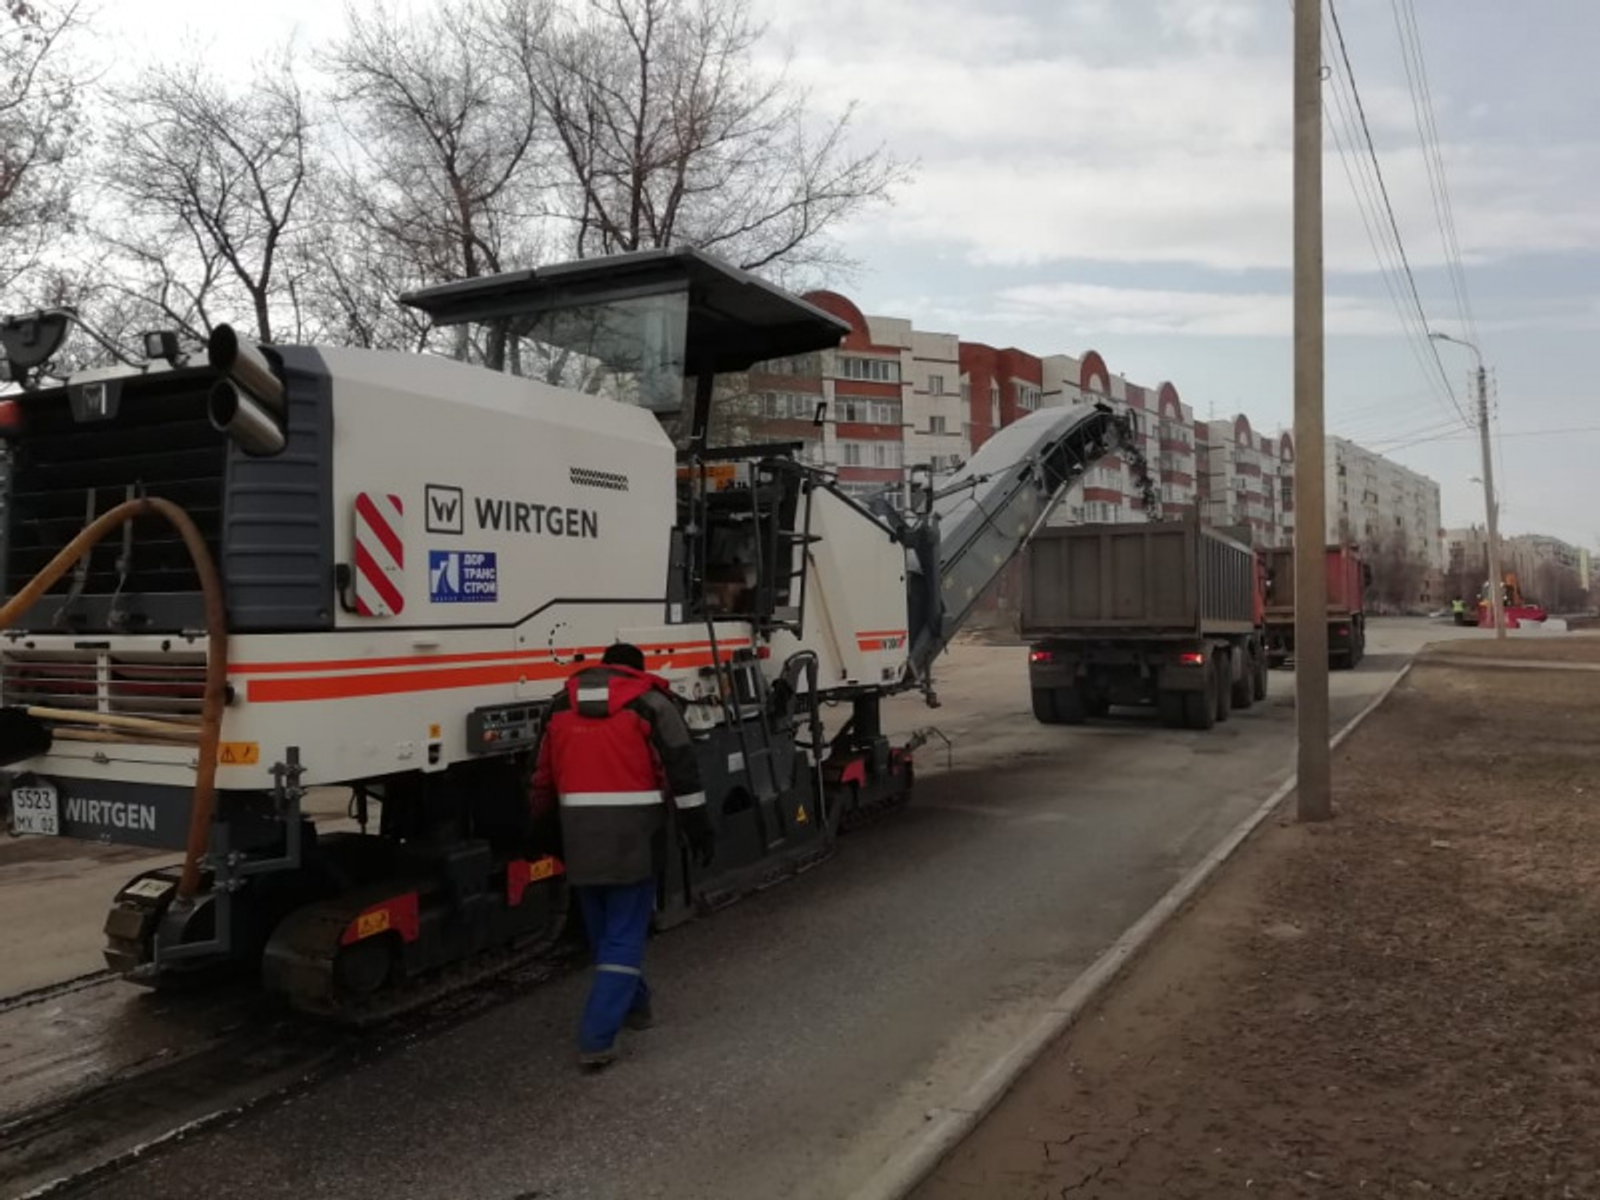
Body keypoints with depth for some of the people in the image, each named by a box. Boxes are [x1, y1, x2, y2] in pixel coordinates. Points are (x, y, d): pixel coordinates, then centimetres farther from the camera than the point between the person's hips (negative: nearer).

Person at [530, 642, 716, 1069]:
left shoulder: (562, 706, 14)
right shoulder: (650, 703, 0)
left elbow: (544, 776, 20)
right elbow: (682, 770, -5)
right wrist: (700, 828, -1)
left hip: (580, 832, 4)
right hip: (631, 831, -4)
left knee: (602, 930, 21)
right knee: (624, 935, 1)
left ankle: (632, 1004, 36)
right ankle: (597, 1039, -4)